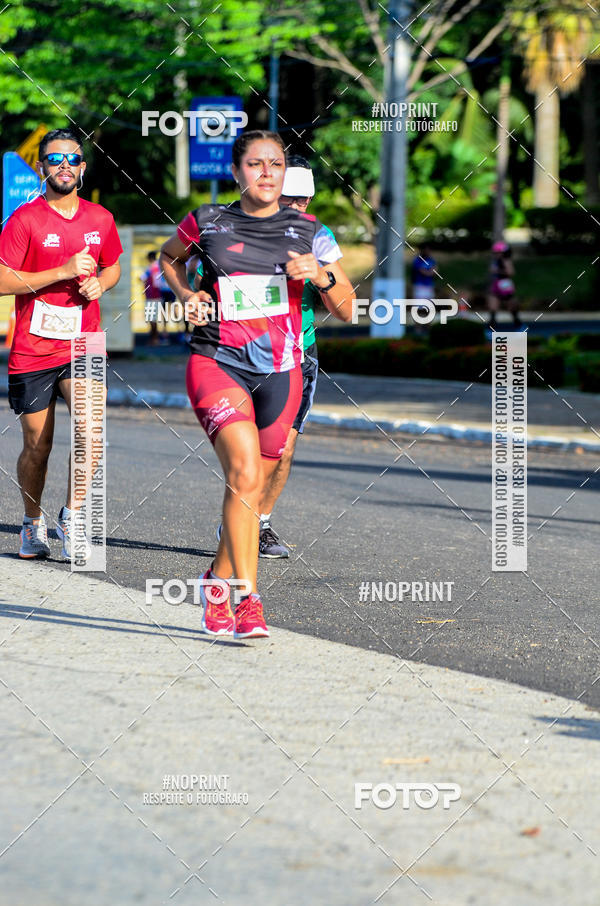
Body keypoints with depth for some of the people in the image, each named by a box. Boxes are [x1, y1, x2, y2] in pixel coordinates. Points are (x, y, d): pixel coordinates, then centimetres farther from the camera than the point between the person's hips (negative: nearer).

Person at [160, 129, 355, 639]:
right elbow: (168, 258, 24)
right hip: (216, 363, -3)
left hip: (279, 372, 3)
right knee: (245, 470, -23)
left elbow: (346, 307, 8)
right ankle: (248, 601, -26)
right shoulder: (208, 223, 3)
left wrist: (323, 274, -11)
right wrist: (187, 296, 7)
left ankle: (218, 580, 34)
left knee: (253, 486, 10)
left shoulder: (308, 231, 5)